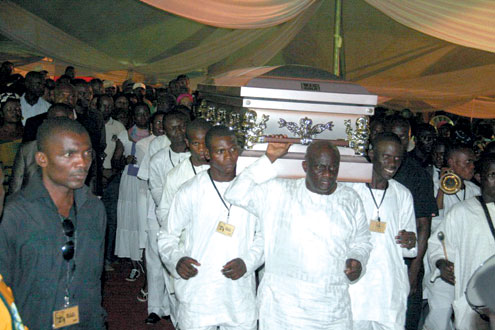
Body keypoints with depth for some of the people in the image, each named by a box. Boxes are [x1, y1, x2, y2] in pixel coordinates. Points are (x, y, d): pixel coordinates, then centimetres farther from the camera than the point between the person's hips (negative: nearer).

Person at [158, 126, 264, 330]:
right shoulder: (189, 192, -4)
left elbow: (263, 236, 10)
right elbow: (167, 237, 4)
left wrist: (248, 261, -8)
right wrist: (176, 260, -15)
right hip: (196, 296, -2)